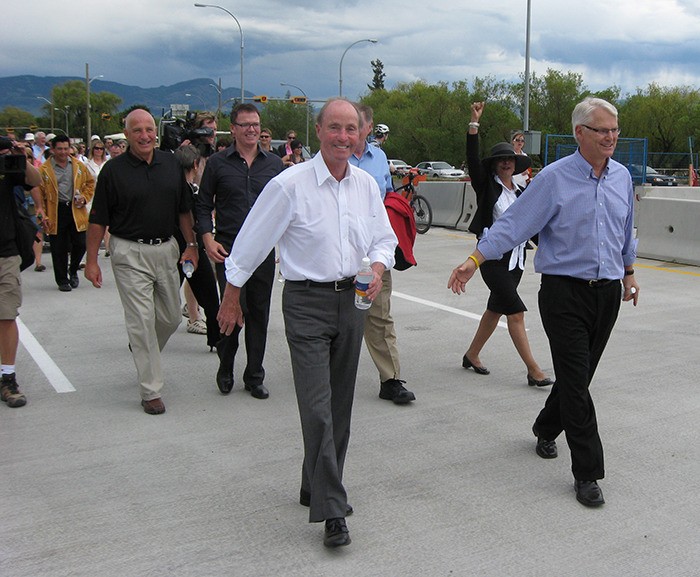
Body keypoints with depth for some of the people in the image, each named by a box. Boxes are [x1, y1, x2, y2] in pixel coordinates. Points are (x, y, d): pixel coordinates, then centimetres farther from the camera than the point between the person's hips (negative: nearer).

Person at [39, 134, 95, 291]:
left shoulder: (79, 166, 7)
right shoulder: (44, 169, -1)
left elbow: (90, 182, 19)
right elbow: (39, 194, 0)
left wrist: (84, 197, 2)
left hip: (76, 211, 2)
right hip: (55, 212, -2)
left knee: (80, 244, -2)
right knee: (59, 249, 3)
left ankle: (73, 270, 26)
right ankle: (62, 280, 17)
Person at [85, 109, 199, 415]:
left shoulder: (171, 164, 5)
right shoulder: (114, 170, -6)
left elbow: (183, 209, 14)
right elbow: (98, 219, -3)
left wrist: (190, 245, 10)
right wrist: (91, 260, -5)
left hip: (166, 249, 5)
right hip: (130, 253, -4)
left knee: (171, 317, 13)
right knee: (142, 321, -4)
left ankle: (144, 352, 44)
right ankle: (151, 392, 3)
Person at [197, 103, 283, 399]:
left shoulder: (274, 163, 10)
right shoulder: (217, 163, 3)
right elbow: (203, 205, 6)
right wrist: (208, 239, -7)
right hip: (228, 249, -2)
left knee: (259, 312, 7)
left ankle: (254, 376, 19)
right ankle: (225, 368, 18)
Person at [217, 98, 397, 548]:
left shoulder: (367, 185, 6)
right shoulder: (290, 185, -10)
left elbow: (384, 238, 18)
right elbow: (251, 243, -4)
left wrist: (379, 266, -5)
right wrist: (231, 299, 1)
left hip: (352, 300, 6)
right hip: (307, 303, -5)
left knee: (340, 406, 13)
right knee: (318, 409, -10)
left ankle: (317, 488, 31)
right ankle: (332, 510, -3)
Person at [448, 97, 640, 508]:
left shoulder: (622, 177, 9)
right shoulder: (554, 178, -9)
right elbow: (513, 224, -12)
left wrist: (629, 273, 29)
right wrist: (474, 261, -20)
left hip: (608, 292, 6)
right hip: (565, 292, -5)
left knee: (579, 375, 15)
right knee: (575, 379, -6)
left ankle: (546, 430, 41)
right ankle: (588, 472, 2)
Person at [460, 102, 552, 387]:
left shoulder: (521, 193, 13)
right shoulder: (487, 186, -3)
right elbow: (473, 159, -15)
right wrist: (474, 123, -21)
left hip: (516, 258, 6)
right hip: (493, 257, -6)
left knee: (496, 309, 13)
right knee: (516, 311, -10)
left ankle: (472, 356, 29)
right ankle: (533, 370, -8)